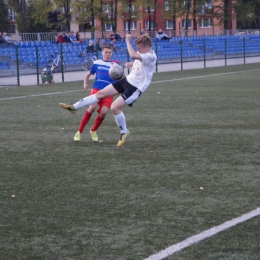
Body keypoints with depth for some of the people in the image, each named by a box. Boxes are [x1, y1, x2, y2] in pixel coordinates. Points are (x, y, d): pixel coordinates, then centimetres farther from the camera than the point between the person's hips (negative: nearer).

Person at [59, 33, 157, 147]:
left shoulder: (151, 56, -26)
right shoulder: (142, 53, 2)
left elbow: (133, 55, -44)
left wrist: (128, 41, -32)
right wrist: (131, 64, 8)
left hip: (135, 87, -9)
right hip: (128, 80, 9)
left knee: (114, 107, -18)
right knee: (101, 93, 9)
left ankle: (124, 132, 6)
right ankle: (74, 107, 18)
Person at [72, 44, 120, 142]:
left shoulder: (115, 64, 11)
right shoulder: (97, 63, 14)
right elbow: (88, 74, 23)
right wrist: (85, 83, 4)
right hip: (96, 89, -1)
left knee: (103, 112, -17)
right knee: (92, 108, -24)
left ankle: (93, 131, 15)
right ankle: (79, 131, -11)